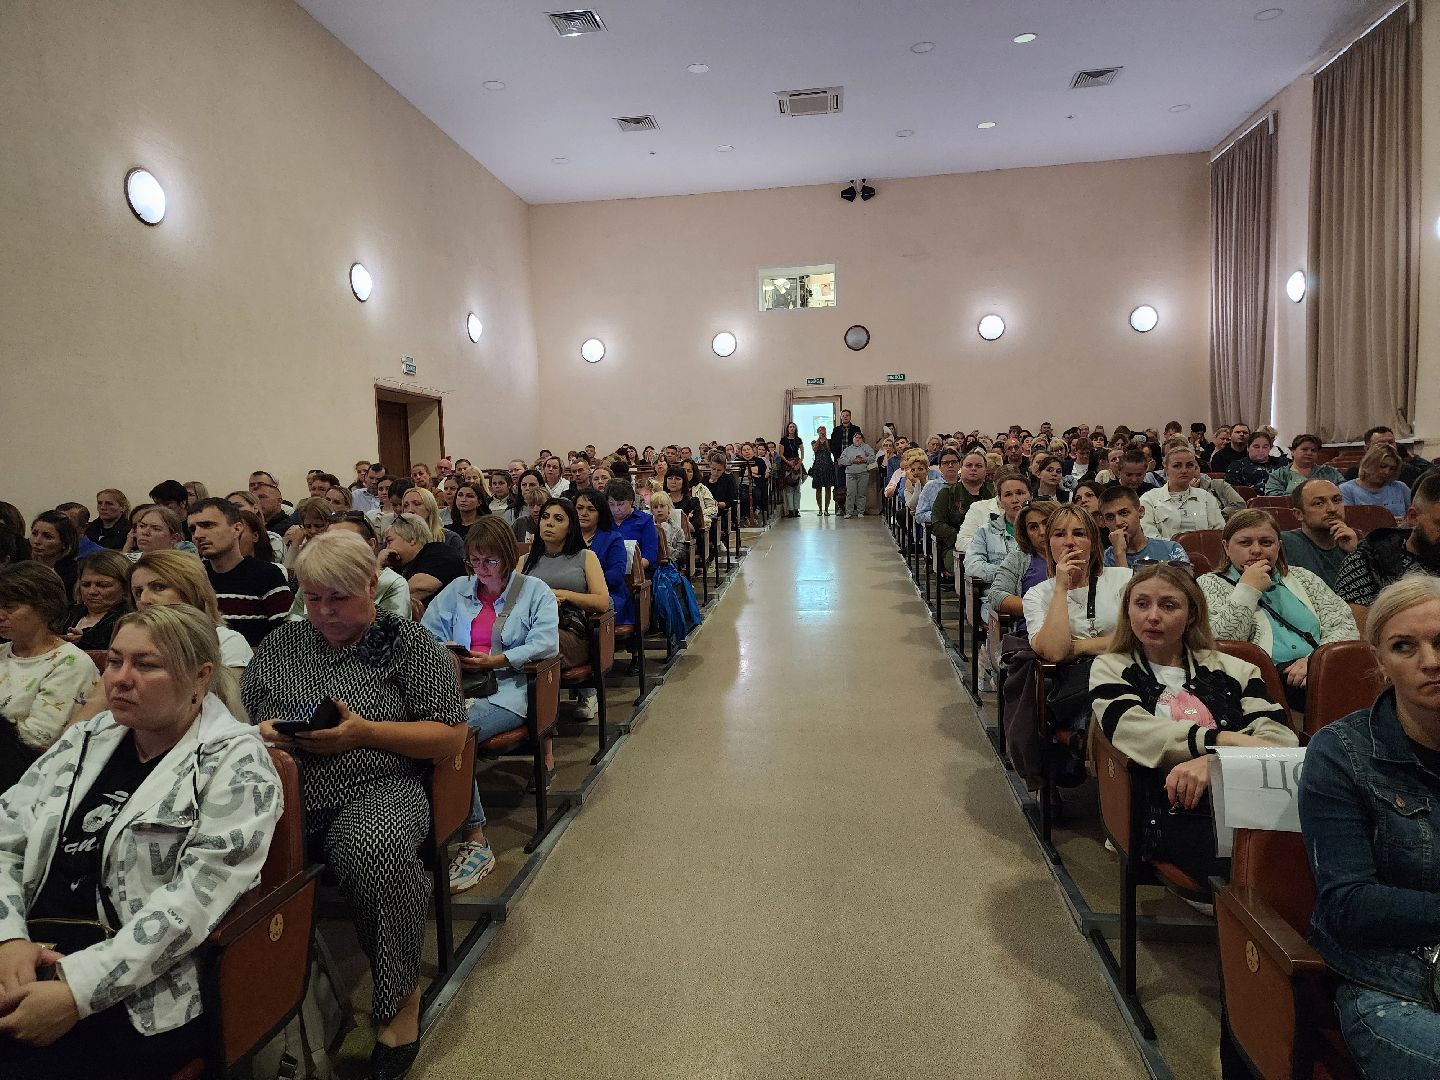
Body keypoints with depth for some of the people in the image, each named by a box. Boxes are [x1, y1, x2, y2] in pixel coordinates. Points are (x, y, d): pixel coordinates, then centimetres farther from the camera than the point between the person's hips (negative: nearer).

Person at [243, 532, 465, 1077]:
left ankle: (403, 994, -12)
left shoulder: (409, 642, 4)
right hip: (286, 792, 4)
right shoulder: (280, 645, 17)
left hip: (377, 790, -3)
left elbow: (451, 737, -1)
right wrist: (263, 732, -1)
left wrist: (366, 732, -12)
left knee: (374, 849, -37)